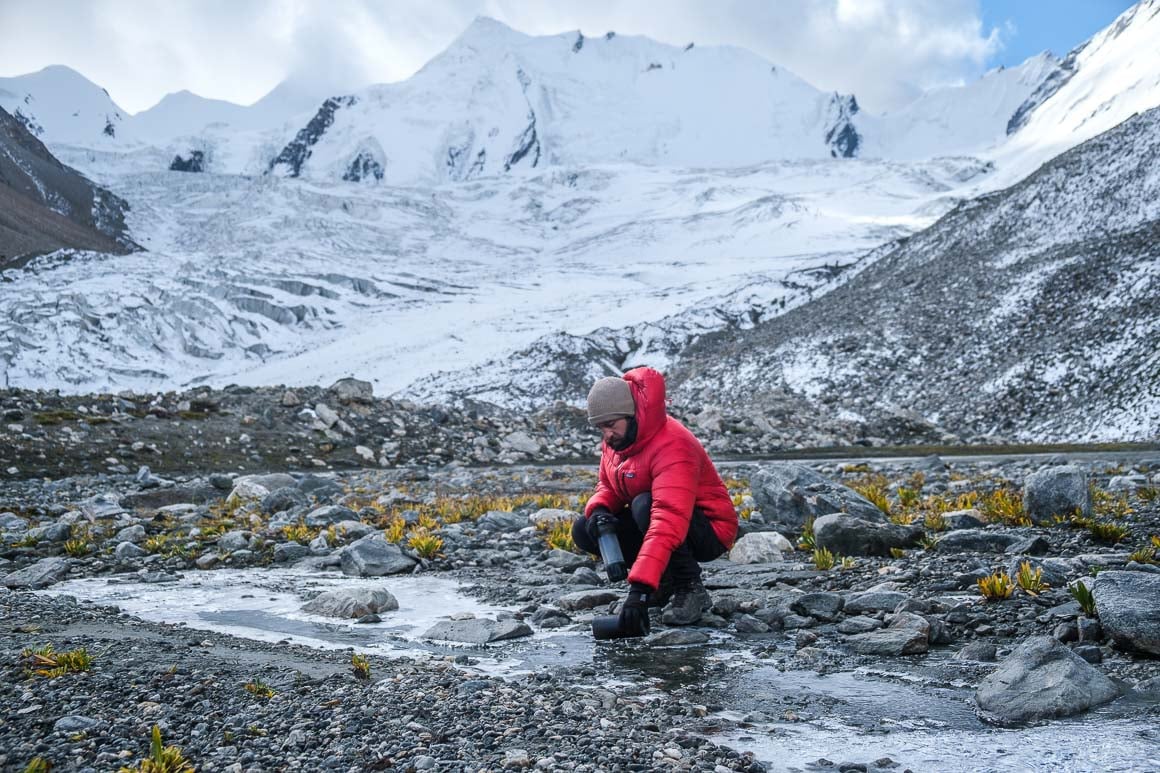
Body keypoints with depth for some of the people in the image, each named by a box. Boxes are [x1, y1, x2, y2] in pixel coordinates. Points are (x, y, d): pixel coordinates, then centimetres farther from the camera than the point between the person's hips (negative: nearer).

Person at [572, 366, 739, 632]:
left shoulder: (672, 448, -32)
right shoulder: (618, 440, -3)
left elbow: (668, 523, -43)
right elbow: (607, 486, 10)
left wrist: (640, 589, -50)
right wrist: (598, 509, -17)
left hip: (710, 532, -9)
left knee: (645, 505, -37)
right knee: (584, 531, -8)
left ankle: (691, 589, -17)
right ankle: (665, 581, 5)